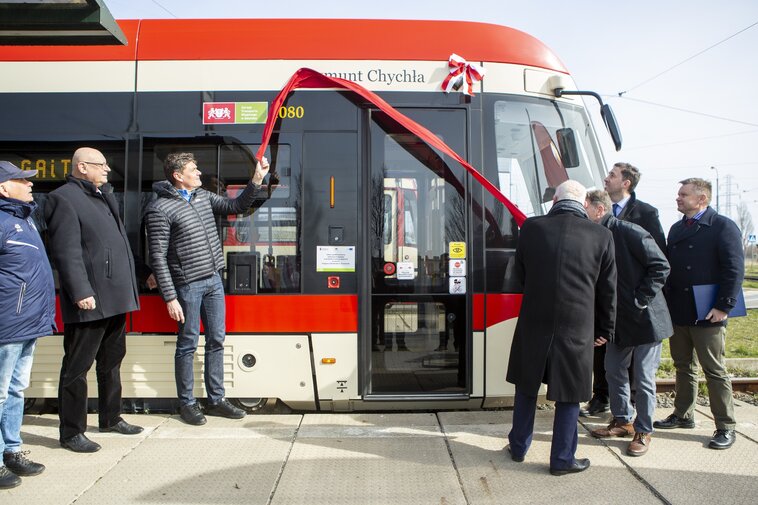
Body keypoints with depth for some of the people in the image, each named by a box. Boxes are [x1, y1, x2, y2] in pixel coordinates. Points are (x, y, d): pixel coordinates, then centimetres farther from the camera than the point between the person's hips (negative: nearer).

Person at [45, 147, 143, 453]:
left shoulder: (103, 196, 18)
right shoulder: (64, 198, -10)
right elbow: (66, 252, -18)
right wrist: (81, 292, -23)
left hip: (116, 299, 9)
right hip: (89, 302, -9)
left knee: (111, 362, 19)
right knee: (77, 367, 2)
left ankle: (111, 419, 34)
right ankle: (71, 432, 13)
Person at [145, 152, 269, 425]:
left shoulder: (203, 196, 10)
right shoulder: (160, 209, -11)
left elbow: (235, 206, 17)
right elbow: (158, 257, -13)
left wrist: (256, 180, 5)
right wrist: (170, 297, -16)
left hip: (213, 280, 7)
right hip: (188, 285, -7)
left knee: (216, 341, 11)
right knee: (188, 344, 4)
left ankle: (216, 399, 22)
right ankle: (187, 403, 19)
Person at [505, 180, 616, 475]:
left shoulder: (531, 227, -3)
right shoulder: (601, 235, -4)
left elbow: (518, 278, 6)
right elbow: (607, 290, 4)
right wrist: (605, 330, 16)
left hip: (533, 323, 2)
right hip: (577, 327, -1)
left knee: (527, 386, 18)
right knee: (569, 394, 12)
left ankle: (518, 447, 32)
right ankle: (562, 459, 22)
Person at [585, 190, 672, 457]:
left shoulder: (630, 232, -17)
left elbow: (660, 266, -17)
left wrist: (641, 300, -18)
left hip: (645, 318, -7)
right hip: (618, 320, 7)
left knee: (643, 379, 2)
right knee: (614, 371, 15)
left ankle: (643, 431, 17)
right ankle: (622, 420, 33)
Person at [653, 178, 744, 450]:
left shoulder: (723, 226, -8)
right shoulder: (677, 229, 14)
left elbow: (735, 269, -14)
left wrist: (724, 306, -18)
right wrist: (666, 303, 10)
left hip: (707, 315, -7)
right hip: (678, 312, 7)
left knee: (715, 371, 1)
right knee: (683, 366, 16)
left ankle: (725, 427, 11)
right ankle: (683, 415, 29)